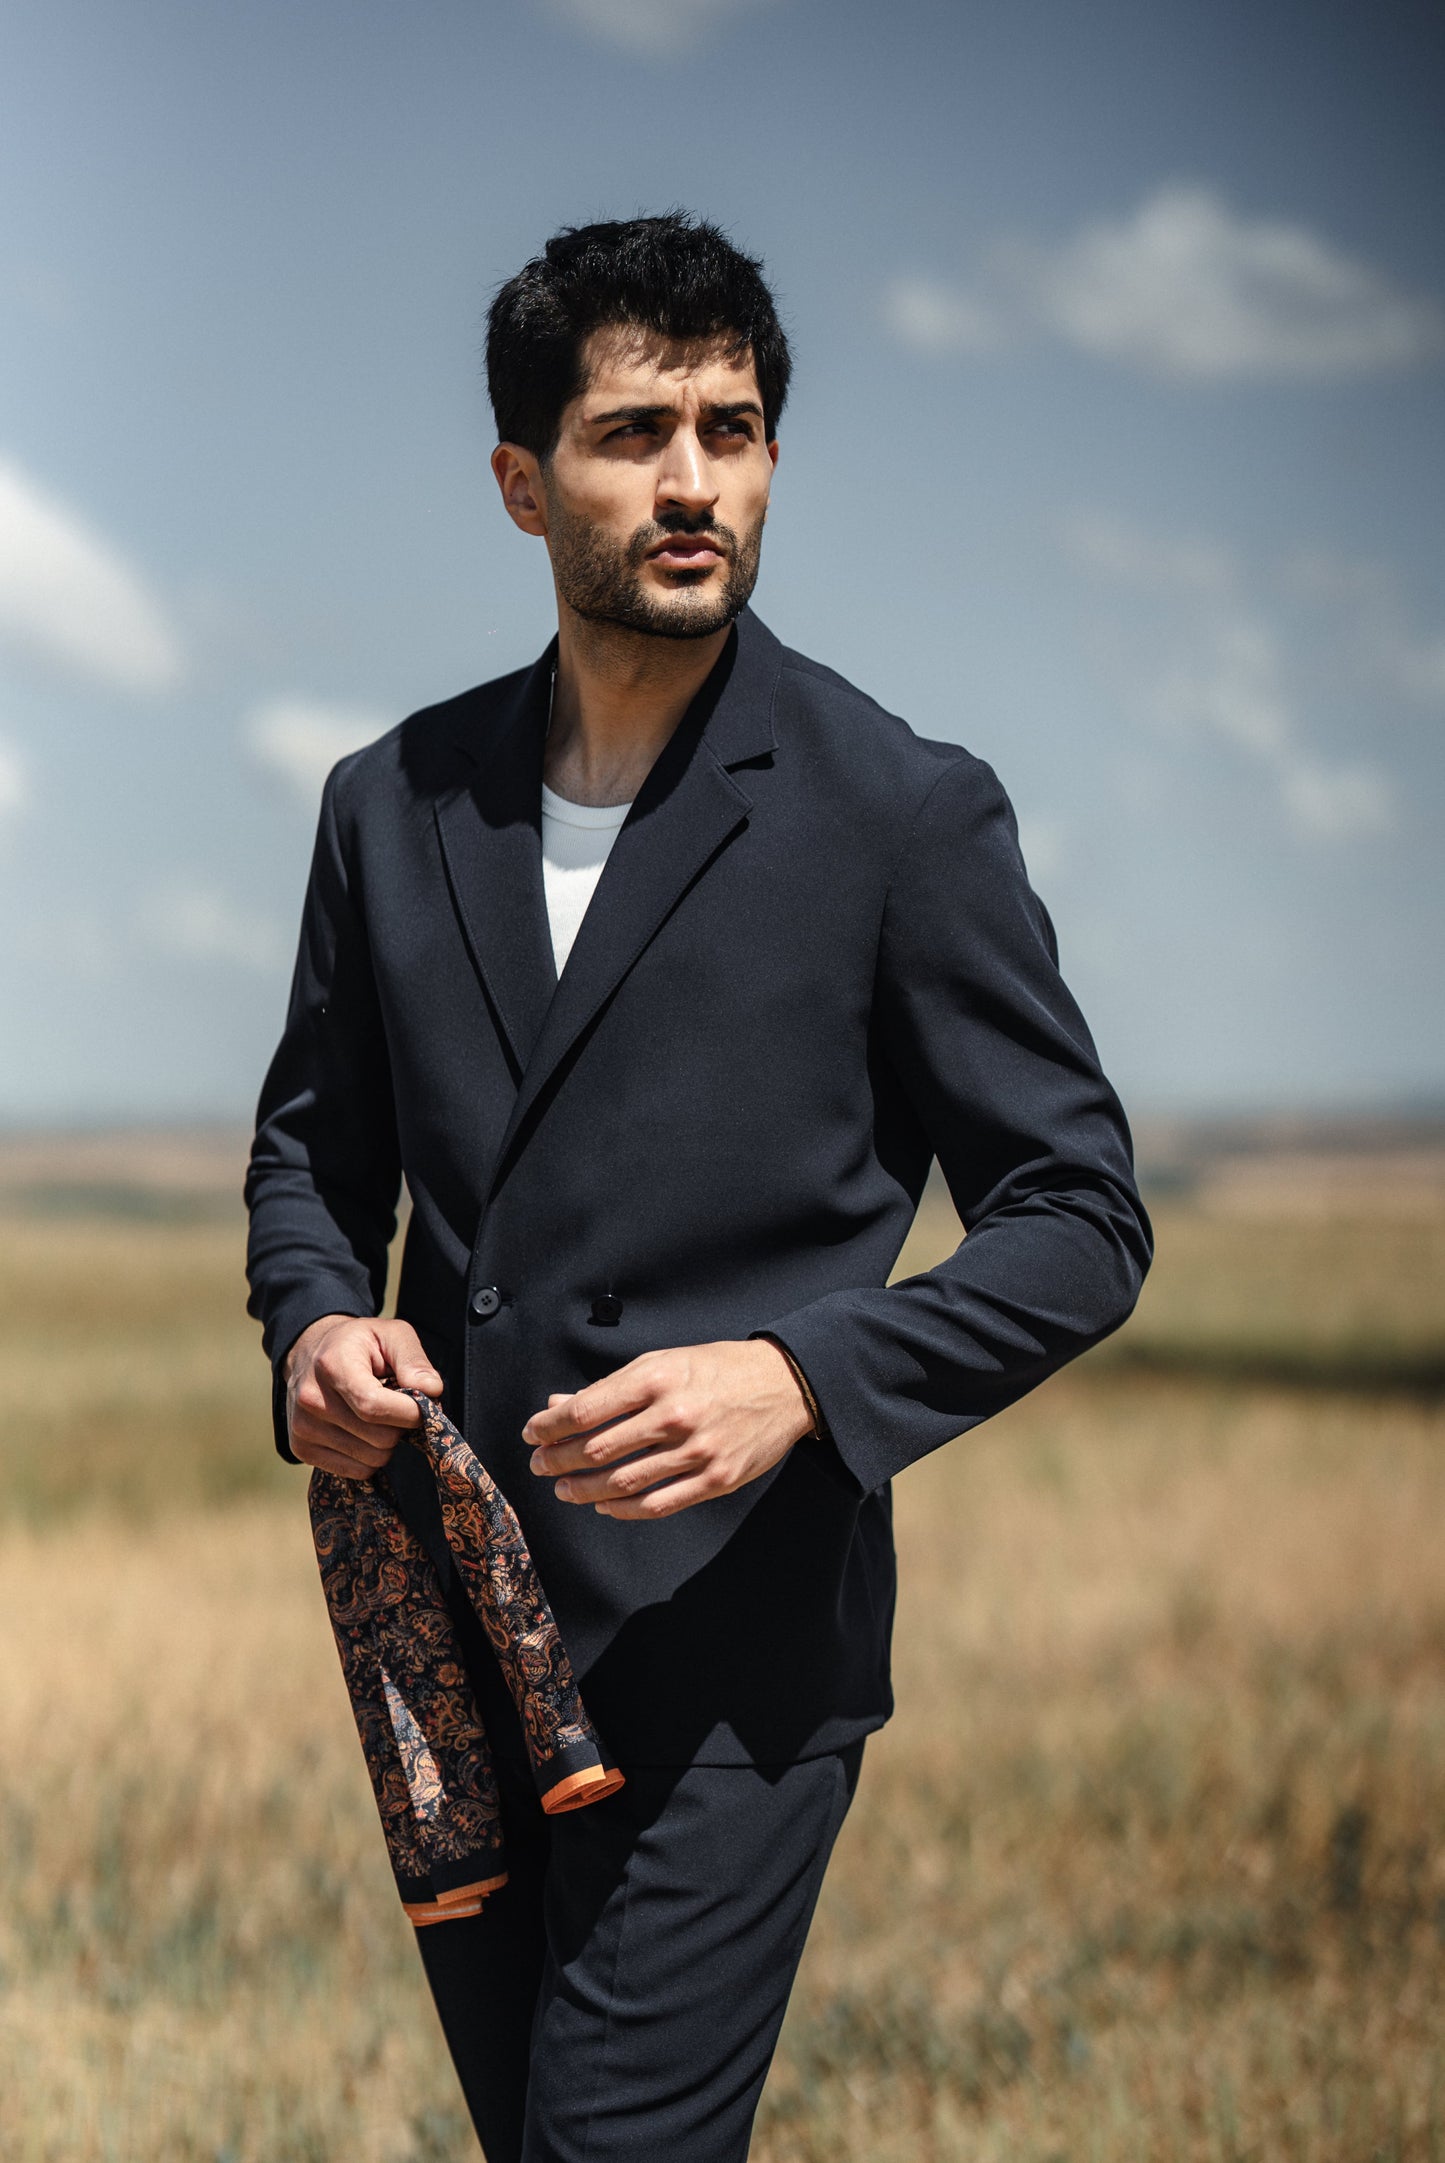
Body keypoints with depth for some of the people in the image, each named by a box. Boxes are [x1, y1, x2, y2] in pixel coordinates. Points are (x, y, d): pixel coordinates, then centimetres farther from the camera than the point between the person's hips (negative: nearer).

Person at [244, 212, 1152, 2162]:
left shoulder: (904, 815, -6)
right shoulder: (397, 805, 8)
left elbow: (1079, 1220, -4)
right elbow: (313, 1138, 20)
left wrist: (803, 1377, -20)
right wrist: (314, 1319, -3)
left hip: (732, 1652, -5)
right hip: (440, 1631, 5)